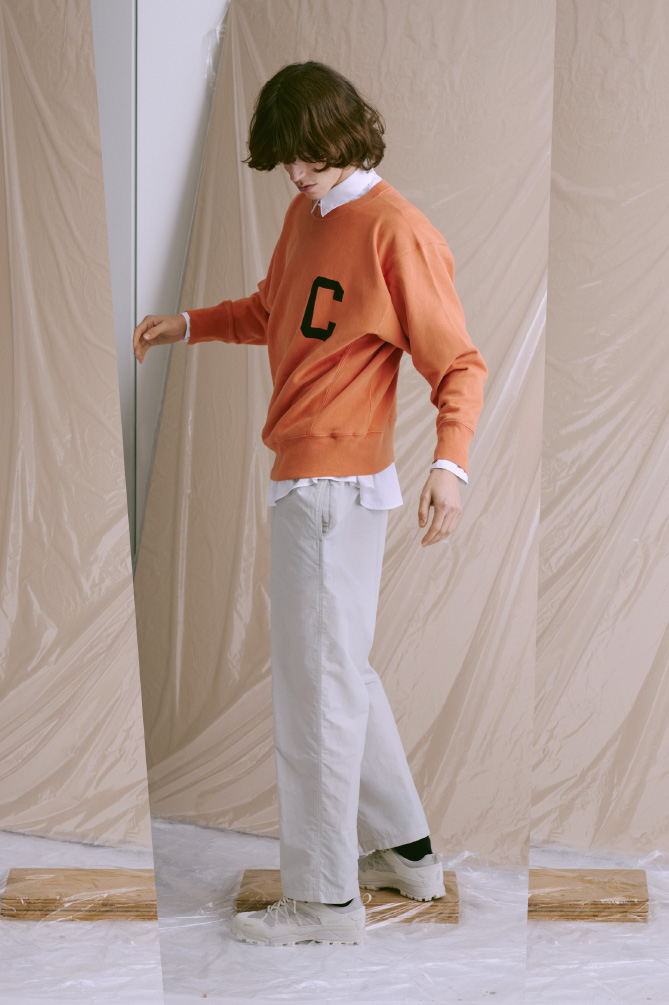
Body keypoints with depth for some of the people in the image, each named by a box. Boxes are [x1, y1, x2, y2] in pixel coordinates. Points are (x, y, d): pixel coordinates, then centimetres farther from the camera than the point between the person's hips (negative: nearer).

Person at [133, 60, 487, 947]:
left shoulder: (397, 232, -15)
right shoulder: (307, 214, 12)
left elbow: (459, 365, -16)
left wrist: (449, 463, -30)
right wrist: (189, 325, 15)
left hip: (334, 489, -10)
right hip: (305, 481, 10)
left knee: (316, 684, -3)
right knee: (344, 671, 18)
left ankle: (324, 899, 9)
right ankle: (406, 851, 31)